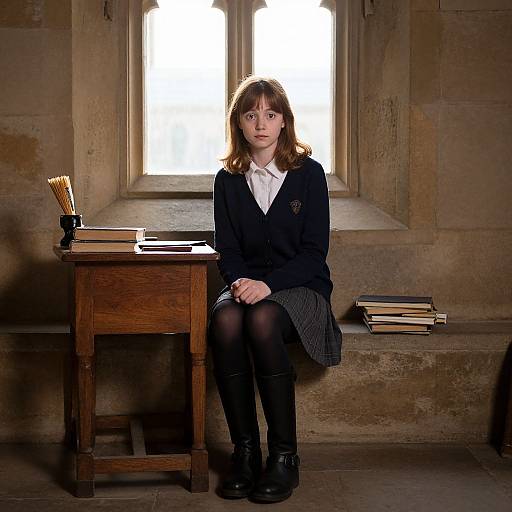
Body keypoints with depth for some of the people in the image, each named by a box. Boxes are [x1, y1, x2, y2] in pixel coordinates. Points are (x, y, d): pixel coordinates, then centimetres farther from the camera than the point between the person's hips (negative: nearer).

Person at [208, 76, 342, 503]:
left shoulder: (309, 173, 0)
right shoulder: (228, 180, 9)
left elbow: (314, 252, -5)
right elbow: (227, 250, 7)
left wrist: (269, 283, -19)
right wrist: (239, 282, -16)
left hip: (302, 287, -2)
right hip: (248, 287, 3)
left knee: (262, 319, -36)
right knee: (224, 320, -34)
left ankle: (285, 457, -27)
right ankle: (244, 450, -25)